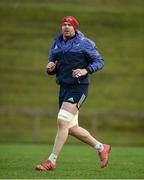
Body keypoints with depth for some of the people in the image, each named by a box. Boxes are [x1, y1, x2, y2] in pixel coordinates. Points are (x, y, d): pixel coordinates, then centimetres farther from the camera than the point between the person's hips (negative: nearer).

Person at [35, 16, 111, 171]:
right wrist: (50, 68, -7)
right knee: (72, 128, 10)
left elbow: (99, 61, -2)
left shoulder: (84, 43, -3)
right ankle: (101, 148, 29)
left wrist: (85, 70, -19)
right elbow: (51, 70, 17)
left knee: (62, 121, -18)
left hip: (79, 87, -7)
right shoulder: (56, 44, 13)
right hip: (64, 87, 7)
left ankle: (51, 161, -15)